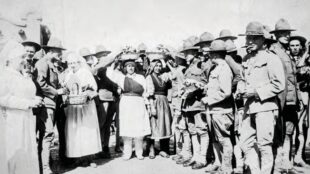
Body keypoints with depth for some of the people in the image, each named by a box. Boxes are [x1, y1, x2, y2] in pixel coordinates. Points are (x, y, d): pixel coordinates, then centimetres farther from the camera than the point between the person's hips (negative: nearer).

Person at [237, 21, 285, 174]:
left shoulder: (271, 58, -6)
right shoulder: (246, 59, 15)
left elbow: (279, 85, -11)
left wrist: (256, 92, -14)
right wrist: (240, 88, 5)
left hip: (265, 106, -6)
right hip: (249, 107, 7)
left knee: (264, 144, -2)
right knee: (246, 143, 7)